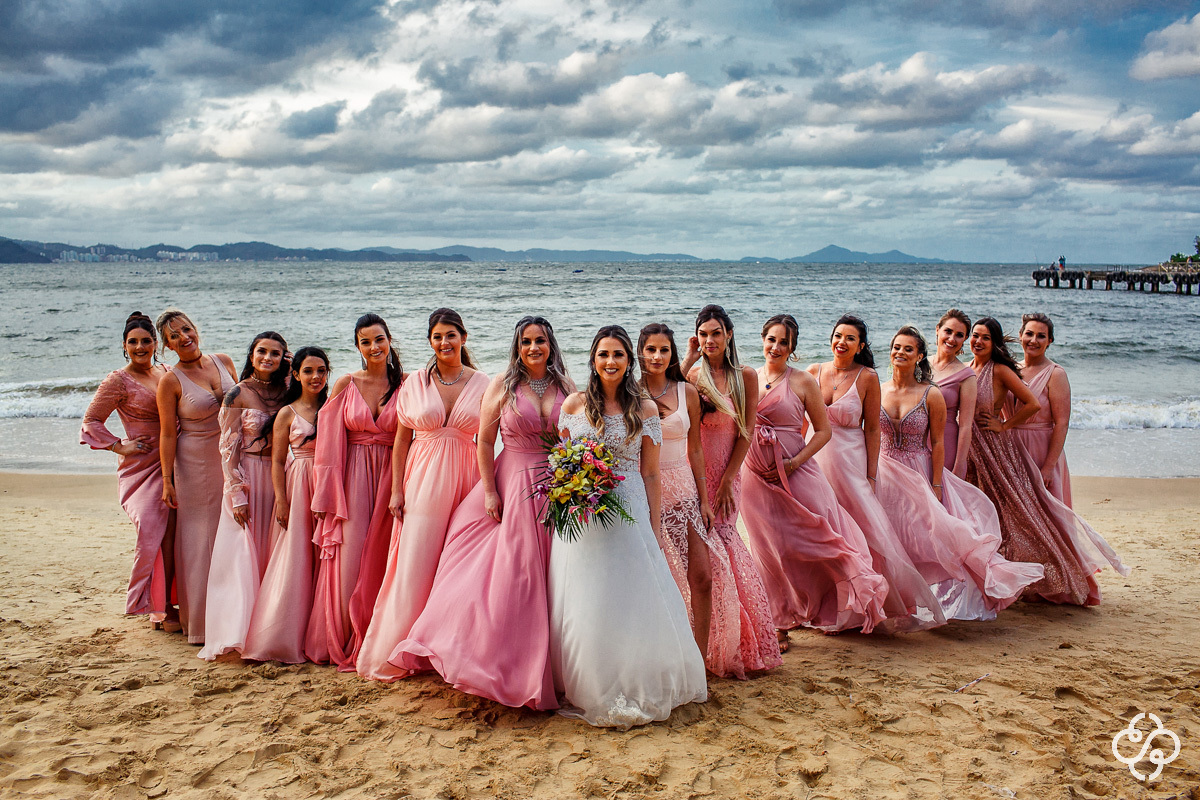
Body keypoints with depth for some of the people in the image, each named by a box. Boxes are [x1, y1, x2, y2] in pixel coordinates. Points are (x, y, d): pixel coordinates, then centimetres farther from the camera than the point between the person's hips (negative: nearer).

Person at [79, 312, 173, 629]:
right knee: (151, 532, -11)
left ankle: (165, 605, 17)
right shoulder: (118, 381, -5)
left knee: (171, 533, 4)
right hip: (142, 467, -5)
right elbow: (91, 421, 0)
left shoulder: (165, 373, 11)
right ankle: (159, 609, 2)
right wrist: (120, 446, -7)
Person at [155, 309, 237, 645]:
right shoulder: (170, 381, -9)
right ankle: (201, 621, 15)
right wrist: (167, 481, -10)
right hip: (196, 464, -4)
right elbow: (168, 434, -8)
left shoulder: (224, 362, 3)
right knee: (200, 538, 3)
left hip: (232, 460, 4)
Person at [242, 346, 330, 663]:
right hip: (298, 487, -2)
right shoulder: (287, 414, 2)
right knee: (294, 560, -3)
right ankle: (286, 639, 6)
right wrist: (281, 500, -9)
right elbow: (277, 461, 1)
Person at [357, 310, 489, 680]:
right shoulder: (415, 382, 5)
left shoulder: (481, 384, 4)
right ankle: (396, 653, 11)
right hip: (422, 483, 0)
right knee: (414, 569, -2)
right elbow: (401, 440, 8)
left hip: (465, 482, 0)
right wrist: (397, 490, 2)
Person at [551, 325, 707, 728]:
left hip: (629, 514, 0)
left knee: (633, 600, 1)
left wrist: (655, 529, 0)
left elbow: (650, 474, 4)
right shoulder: (574, 404, 4)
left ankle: (635, 692, 17)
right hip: (582, 519, 1)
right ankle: (588, 693, 19)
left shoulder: (645, 409, 3)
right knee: (584, 607, 5)